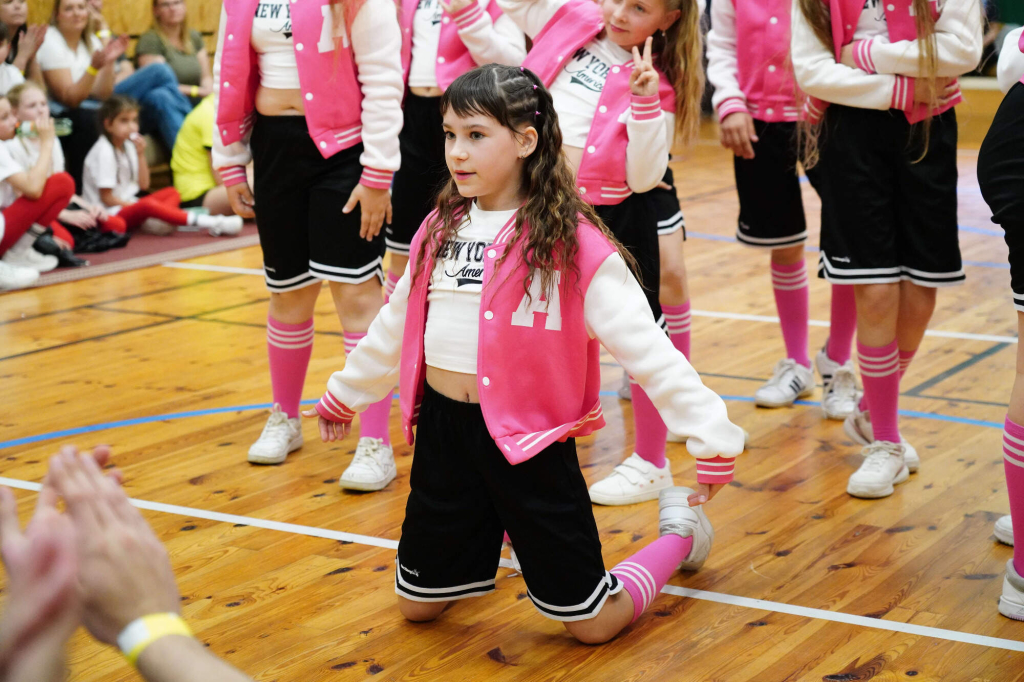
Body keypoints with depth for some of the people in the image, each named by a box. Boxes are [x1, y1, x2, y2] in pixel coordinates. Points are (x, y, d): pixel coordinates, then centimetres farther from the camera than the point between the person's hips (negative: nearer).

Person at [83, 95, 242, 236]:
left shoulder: (127, 146, 12)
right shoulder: (104, 151, -14)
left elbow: (143, 185, 11)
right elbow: (107, 198, -16)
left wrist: (140, 155, 0)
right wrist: (137, 207, -13)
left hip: (128, 206, 10)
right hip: (110, 213, -10)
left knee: (172, 193, 1)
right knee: (148, 205, -35)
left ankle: (156, 221, -35)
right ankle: (210, 224, -43)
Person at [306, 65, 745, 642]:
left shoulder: (571, 241, -13)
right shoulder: (441, 229, 6)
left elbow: (643, 343, -15)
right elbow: (397, 325, 20)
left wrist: (712, 435, -20)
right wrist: (345, 394, 31)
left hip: (528, 439, -5)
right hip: (443, 428, 6)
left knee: (593, 623, 1)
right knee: (418, 605, 16)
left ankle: (680, 532, 30)